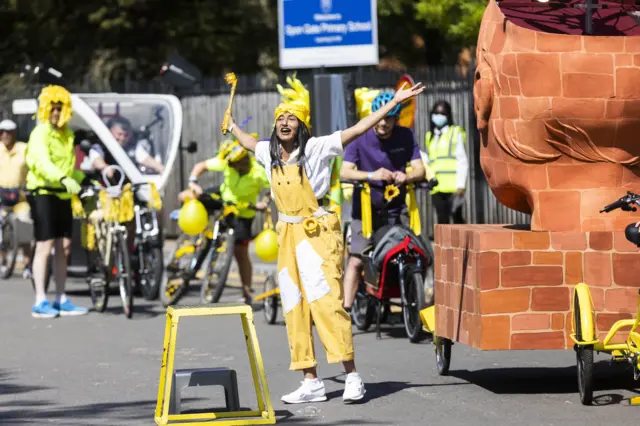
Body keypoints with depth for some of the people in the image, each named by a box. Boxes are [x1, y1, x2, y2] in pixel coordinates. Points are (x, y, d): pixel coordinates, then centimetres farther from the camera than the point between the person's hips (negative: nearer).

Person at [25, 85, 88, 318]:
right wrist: (63, 179, -42)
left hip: (63, 195, 8)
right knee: (44, 246, -9)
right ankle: (40, 302, -7)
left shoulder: (67, 135, 15)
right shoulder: (40, 133, -11)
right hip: (43, 192, -8)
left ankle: (61, 300, 15)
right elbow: (42, 162, -28)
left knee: (64, 247, 8)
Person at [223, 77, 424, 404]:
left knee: (327, 301, -16)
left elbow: (357, 130, -9)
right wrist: (232, 127, 51)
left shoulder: (316, 148, -7)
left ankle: (352, 377, -16)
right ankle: (311, 382, 9)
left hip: (318, 232, -6)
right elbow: (250, 143, 35)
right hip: (287, 235, 6)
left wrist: (394, 102, -12)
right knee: (294, 309, 4)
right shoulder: (269, 152, 10)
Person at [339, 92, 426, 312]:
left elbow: (420, 170, -5)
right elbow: (345, 171, -19)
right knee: (356, 260, -11)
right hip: (366, 208, -2)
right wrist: (371, 175, -38)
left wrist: (406, 176, -29)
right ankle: (346, 309, -11)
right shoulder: (360, 139, -9)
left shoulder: (405, 137, -1)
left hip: (397, 209, 2)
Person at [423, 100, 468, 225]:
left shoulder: (455, 133, 4)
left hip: (453, 186, -5)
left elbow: (462, 160, -3)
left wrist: (461, 184, -11)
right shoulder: (430, 136, 20)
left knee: (457, 217, -4)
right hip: (436, 187, 5)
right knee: (442, 220, 1)